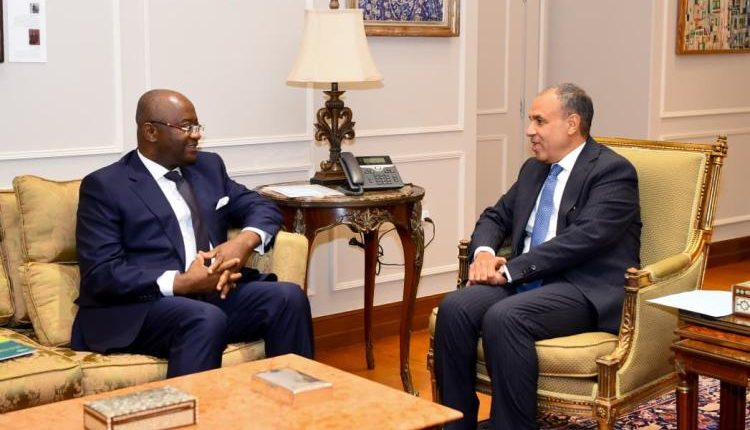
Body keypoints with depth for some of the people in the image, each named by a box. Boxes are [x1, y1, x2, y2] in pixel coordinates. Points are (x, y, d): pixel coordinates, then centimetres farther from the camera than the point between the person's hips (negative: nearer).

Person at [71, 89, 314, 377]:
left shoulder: (208, 166, 18)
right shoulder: (104, 186, -2)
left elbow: (261, 207, 18)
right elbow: (101, 275, -10)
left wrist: (245, 240, -7)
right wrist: (181, 282, -22)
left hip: (214, 293, 6)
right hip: (139, 308, -6)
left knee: (288, 296, -18)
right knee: (208, 319, -35)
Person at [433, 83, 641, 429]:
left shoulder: (613, 171, -7)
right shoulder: (534, 169, 18)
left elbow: (584, 238, -19)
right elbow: (496, 216, 22)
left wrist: (510, 269, -19)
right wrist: (484, 252, -2)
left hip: (587, 290, -7)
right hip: (528, 282, 7)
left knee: (503, 317, -33)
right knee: (455, 307, -19)